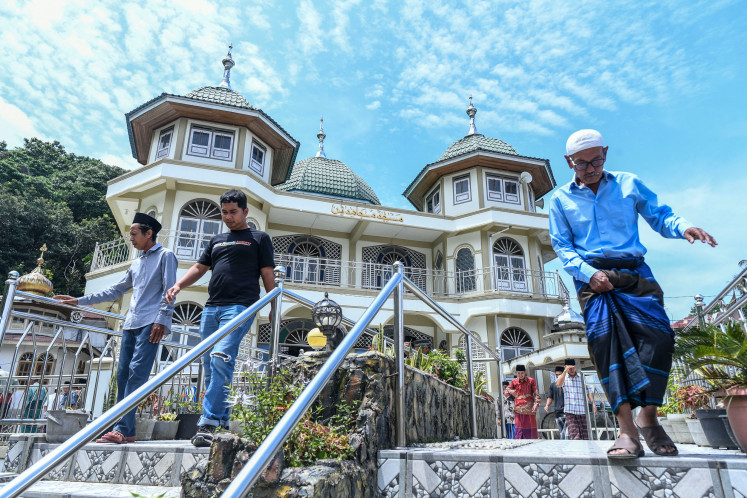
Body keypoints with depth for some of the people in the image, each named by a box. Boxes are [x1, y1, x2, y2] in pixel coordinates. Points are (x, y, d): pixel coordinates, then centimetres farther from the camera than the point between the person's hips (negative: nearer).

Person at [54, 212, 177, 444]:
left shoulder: (165, 256, 3)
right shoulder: (137, 263, 25)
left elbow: (169, 290, -8)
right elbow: (115, 291, 30)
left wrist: (162, 319, -18)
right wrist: (80, 300, 27)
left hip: (150, 323, -8)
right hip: (131, 324, 8)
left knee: (136, 373, -16)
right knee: (123, 374, 3)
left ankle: (123, 429, -19)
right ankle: (124, 429, 5)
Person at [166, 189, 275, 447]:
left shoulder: (259, 238, 10)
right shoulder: (217, 241, 26)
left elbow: (267, 274, 5)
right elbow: (200, 267, 23)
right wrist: (178, 285, 6)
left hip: (240, 306, -6)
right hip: (211, 308, 7)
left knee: (221, 358, -21)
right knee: (209, 365, 4)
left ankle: (208, 423, -19)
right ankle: (222, 421, 13)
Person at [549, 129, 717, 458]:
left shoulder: (629, 184, 17)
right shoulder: (560, 199, 13)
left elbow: (659, 216, 12)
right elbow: (562, 246, 7)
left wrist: (683, 228, -12)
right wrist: (588, 272, -10)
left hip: (634, 273, 1)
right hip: (591, 278, -1)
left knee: (658, 333, -20)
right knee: (604, 338, -21)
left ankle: (648, 417, -4)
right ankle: (627, 429, -21)